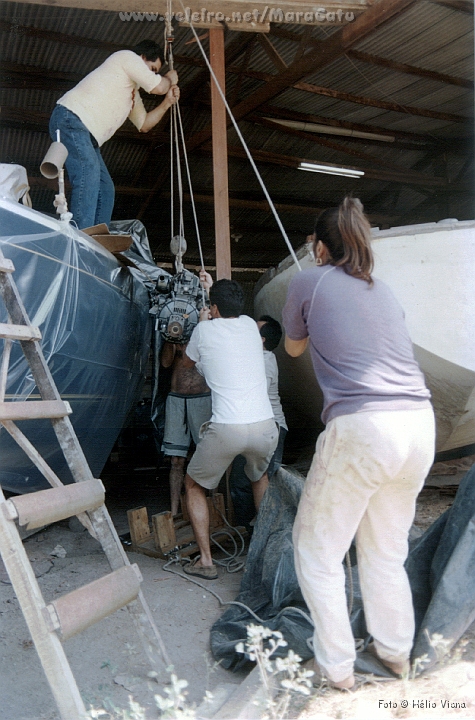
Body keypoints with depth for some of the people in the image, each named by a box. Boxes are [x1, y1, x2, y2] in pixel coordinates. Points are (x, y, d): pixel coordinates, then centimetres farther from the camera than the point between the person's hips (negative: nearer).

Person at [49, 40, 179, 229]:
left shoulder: (133, 94, 29)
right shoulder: (127, 57, 3)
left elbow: (144, 124, 31)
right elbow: (158, 87, -4)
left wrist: (167, 102, 24)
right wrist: (169, 78, 18)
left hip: (88, 138, 10)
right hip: (70, 118, -10)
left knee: (105, 189, 2)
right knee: (88, 173, -27)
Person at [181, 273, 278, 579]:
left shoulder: (205, 330, 3)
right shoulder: (249, 324, 14)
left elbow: (190, 361, 26)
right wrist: (213, 287, 52)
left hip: (226, 430, -4)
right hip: (266, 427, 4)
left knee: (194, 485, 22)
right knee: (260, 477, 35)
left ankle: (206, 561, 19)